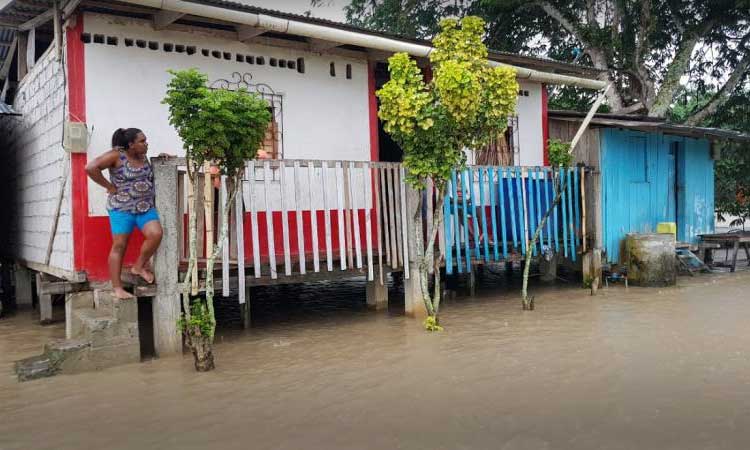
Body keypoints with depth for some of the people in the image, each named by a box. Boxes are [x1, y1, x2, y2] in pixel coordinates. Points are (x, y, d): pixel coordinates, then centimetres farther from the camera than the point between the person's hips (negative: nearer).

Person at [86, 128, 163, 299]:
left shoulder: (144, 158, 13)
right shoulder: (116, 156, -6)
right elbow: (91, 168, -14)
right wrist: (110, 187, -11)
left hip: (146, 208, 5)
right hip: (122, 208, -5)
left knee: (156, 234, -17)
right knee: (119, 246, -2)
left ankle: (139, 266, 5)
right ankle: (117, 287, 6)